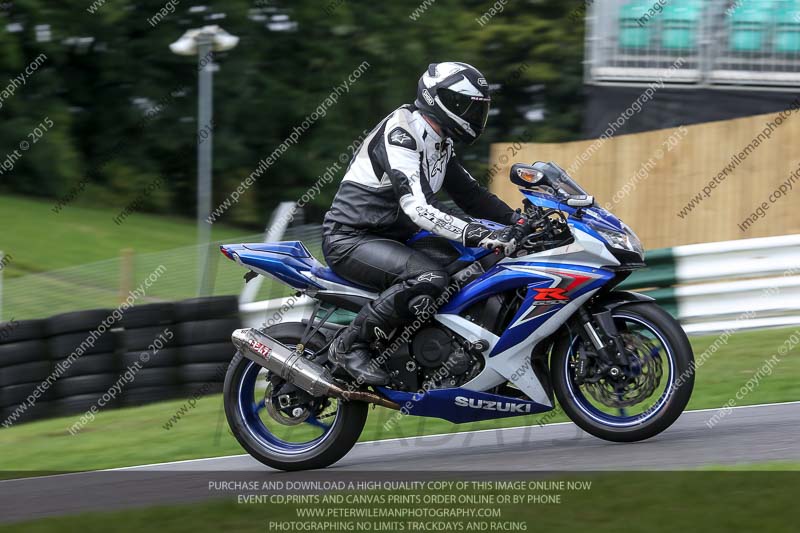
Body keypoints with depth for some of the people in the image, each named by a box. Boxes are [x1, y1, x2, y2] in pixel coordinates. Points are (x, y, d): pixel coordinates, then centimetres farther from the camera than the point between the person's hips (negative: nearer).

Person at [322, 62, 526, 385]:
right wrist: (477, 235, -39)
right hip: (349, 240, -10)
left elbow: (470, 195, 18)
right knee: (429, 278, -33)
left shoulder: (438, 144, 13)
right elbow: (416, 207, -31)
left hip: (390, 238, 10)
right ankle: (350, 346, -23)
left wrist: (518, 221, 3)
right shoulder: (401, 134, -19)